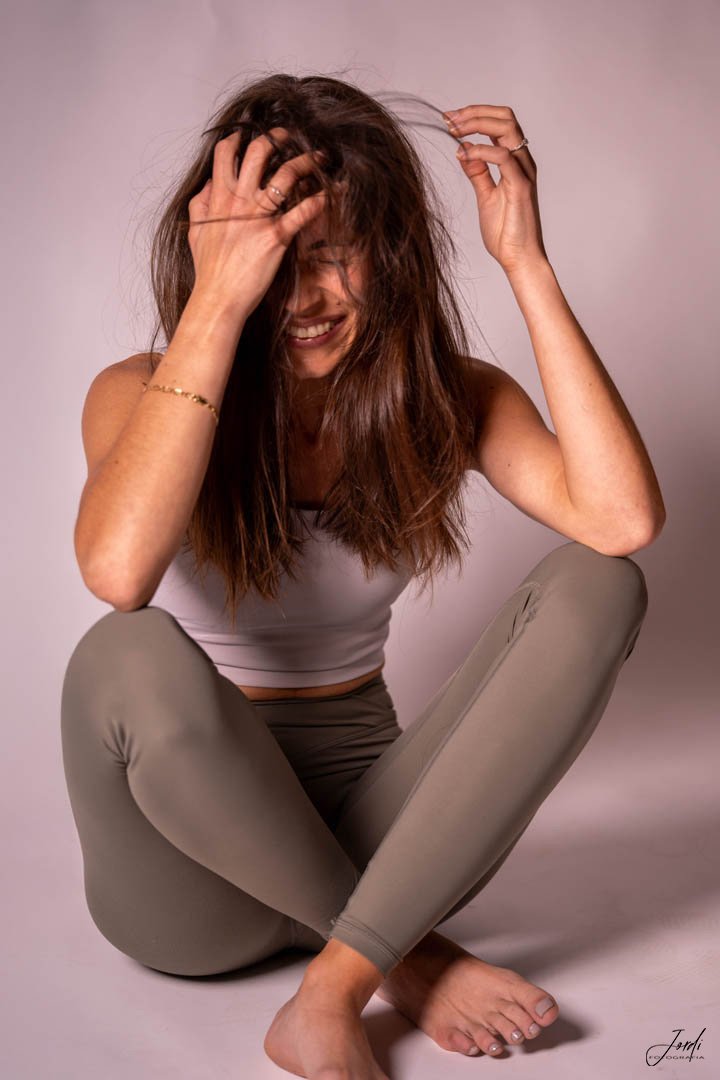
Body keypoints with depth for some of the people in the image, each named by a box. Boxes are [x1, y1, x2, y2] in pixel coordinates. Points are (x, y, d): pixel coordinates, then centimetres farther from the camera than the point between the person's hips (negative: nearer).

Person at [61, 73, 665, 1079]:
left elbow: (624, 517, -21)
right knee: (127, 658, -35)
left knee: (595, 586, -18)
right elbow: (117, 569, -33)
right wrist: (218, 301, -30)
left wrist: (526, 263, -20)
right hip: (195, 875, -2)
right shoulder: (145, 393, -9)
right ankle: (406, 955, -11)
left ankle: (331, 995, -20)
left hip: (365, 830, 3)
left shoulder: (445, 395, -1)